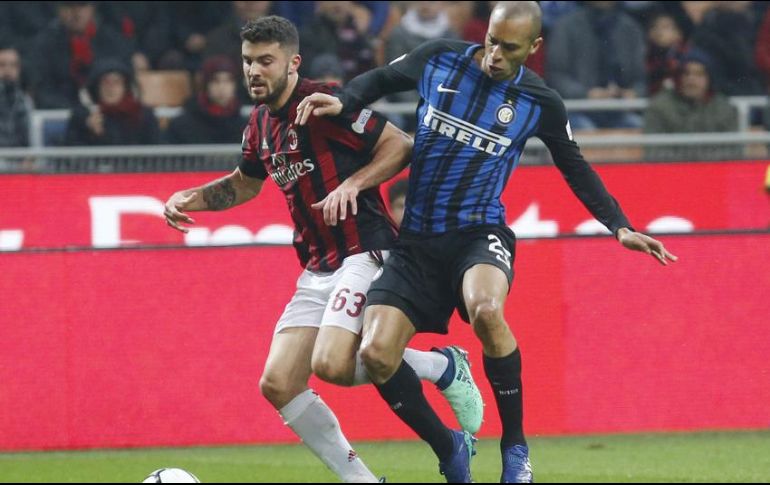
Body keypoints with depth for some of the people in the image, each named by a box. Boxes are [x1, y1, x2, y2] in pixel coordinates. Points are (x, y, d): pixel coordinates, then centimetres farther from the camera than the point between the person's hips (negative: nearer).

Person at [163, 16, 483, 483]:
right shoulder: (261, 123, 12)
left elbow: (400, 146, -12)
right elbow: (245, 184, 30)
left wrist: (353, 185, -23)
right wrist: (191, 199, 14)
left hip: (365, 254, -8)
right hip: (317, 269, 8)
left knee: (330, 364, -26)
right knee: (278, 384, -3)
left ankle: (444, 366, -2)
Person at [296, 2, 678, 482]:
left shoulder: (541, 103, -1)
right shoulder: (439, 59, -1)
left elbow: (575, 167, 14)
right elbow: (380, 80, 16)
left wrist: (620, 226, 7)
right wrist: (342, 101, -4)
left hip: (480, 233, -3)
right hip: (418, 239, 3)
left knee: (485, 311, -37)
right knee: (376, 355, -15)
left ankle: (515, 445, -17)